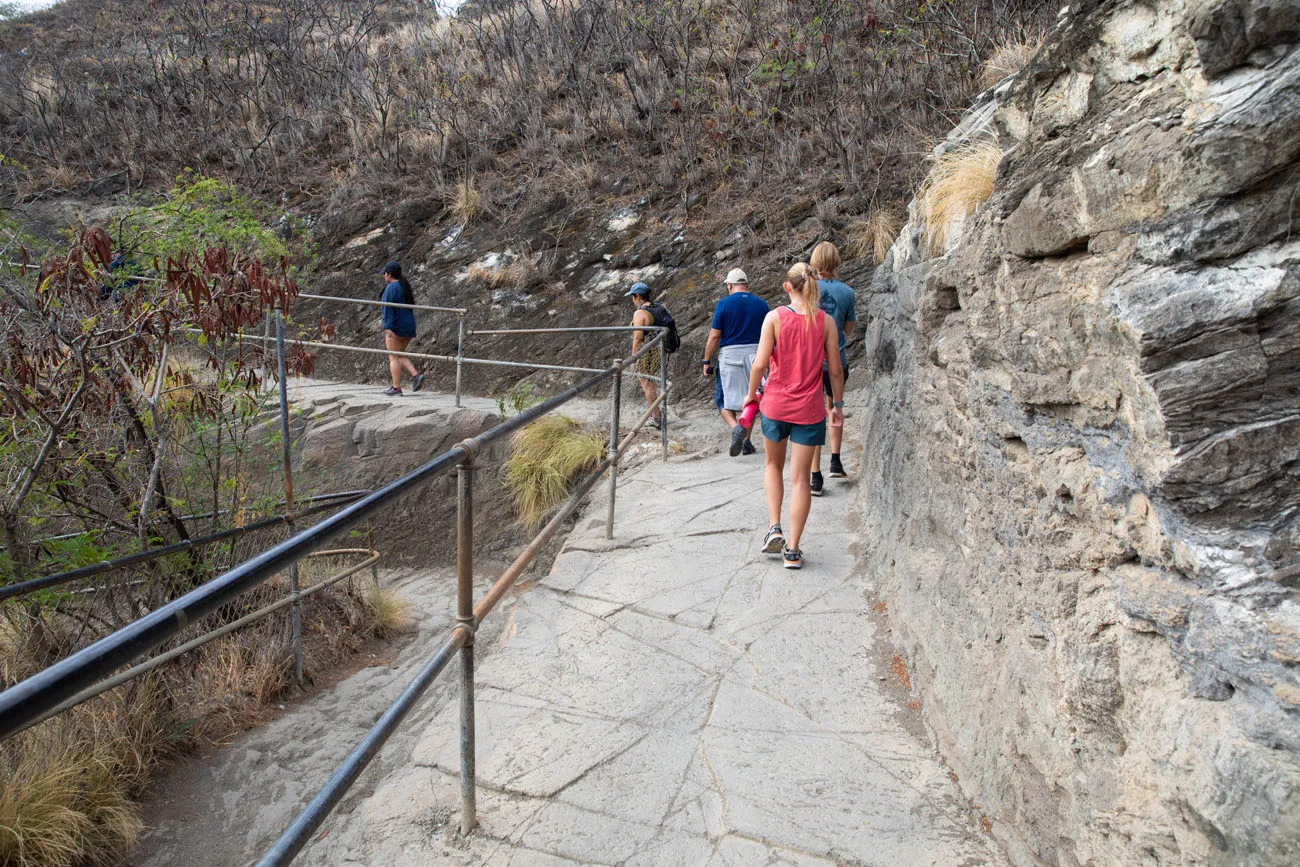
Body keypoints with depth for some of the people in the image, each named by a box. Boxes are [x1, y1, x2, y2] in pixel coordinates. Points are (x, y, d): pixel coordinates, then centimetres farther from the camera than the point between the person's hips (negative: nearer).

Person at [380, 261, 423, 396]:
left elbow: (388, 308, -19)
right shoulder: (405, 286, 14)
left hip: (396, 327, -8)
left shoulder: (391, 288, -12)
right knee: (400, 356, 17)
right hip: (409, 326, 8)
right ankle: (416, 375, -2)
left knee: (394, 357, -2)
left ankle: (396, 387, -1)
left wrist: (387, 327, -25)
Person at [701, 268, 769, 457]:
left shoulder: (724, 303, -5)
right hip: (755, 354, 3)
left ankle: (736, 427, -23)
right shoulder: (762, 304, 6)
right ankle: (747, 441, 19)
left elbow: (714, 336, -5)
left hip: (730, 354, -3)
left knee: (725, 402, 4)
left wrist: (706, 361, 4)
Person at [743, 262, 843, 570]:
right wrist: (838, 404, 12)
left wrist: (751, 393, 6)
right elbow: (835, 369, -1)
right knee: (801, 478, 7)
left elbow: (760, 363, -11)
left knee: (773, 465, 24)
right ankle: (792, 550, 10)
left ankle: (774, 528, 12)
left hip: (776, 404, 0)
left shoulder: (774, 317, -8)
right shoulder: (826, 321, -4)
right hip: (809, 409, 0)